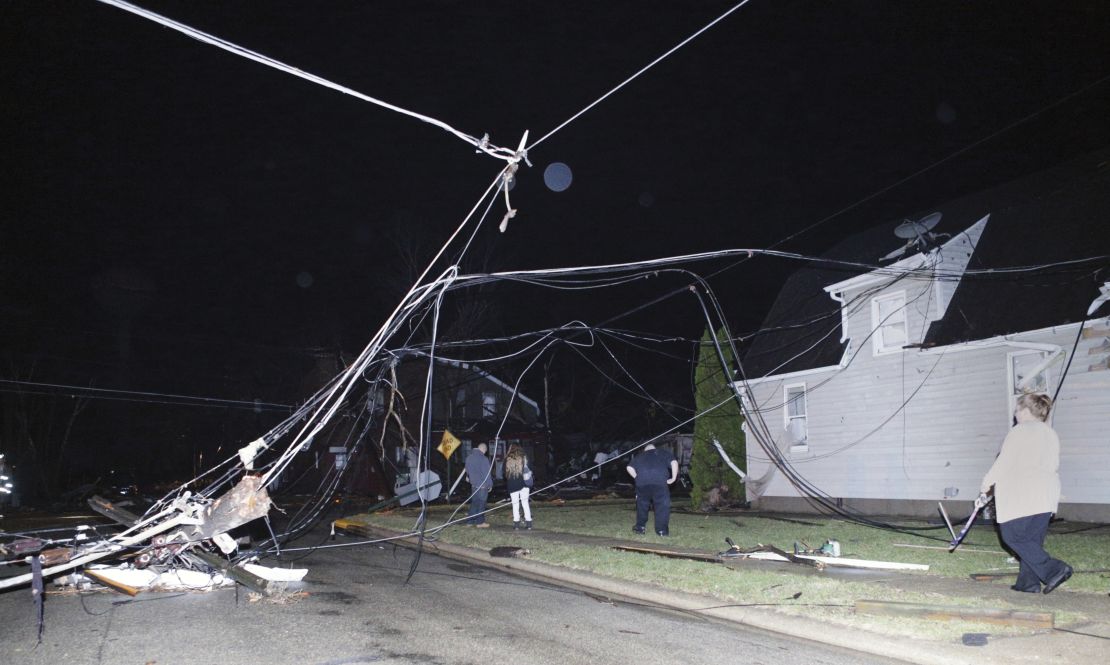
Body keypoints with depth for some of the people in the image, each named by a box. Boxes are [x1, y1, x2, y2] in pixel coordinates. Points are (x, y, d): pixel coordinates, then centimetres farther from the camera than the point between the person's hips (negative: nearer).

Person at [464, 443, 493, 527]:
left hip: (473, 484, 7)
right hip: (482, 485, -7)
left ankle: (470, 521, 18)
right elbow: (487, 473, -14)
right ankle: (480, 522, 6)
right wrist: (490, 484, -5)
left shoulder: (469, 457, 5)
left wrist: (468, 477, 38)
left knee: (474, 503, 15)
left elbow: (468, 469, 21)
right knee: (481, 504, 1)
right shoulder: (483, 459, -19)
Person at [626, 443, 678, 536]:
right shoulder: (664, 453, 24)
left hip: (642, 482, 2)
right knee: (662, 505, 5)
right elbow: (674, 462, 7)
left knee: (642, 504, 18)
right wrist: (673, 478, 9)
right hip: (660, 481, -2)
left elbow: (629, 467, 16)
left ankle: (640, 527, 25)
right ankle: (662, 530, 3)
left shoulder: (640, 456, 28)